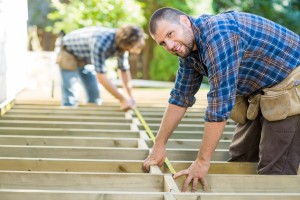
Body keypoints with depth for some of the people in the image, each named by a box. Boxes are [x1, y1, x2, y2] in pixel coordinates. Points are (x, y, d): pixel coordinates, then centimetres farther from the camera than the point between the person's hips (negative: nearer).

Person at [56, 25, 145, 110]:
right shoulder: (100, 44, -41)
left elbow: (124, 70, -6)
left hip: (86, 59, 8)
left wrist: (130, 97, -8)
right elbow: (101, 76, -38)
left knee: (94, 98, 7)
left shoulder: (122, 42, -18)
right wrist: (122, 99, -35)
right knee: (70, 100, -15)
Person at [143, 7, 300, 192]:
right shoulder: (188, 49, 0)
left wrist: (202, 161, -26)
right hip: (259, 93, 9)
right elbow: (181, 97, 9)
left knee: (274, 171, -11)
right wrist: (159, 146, 9)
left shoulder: (217, 34, -30)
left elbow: (220, 102, -31)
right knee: (240, 161, 11)